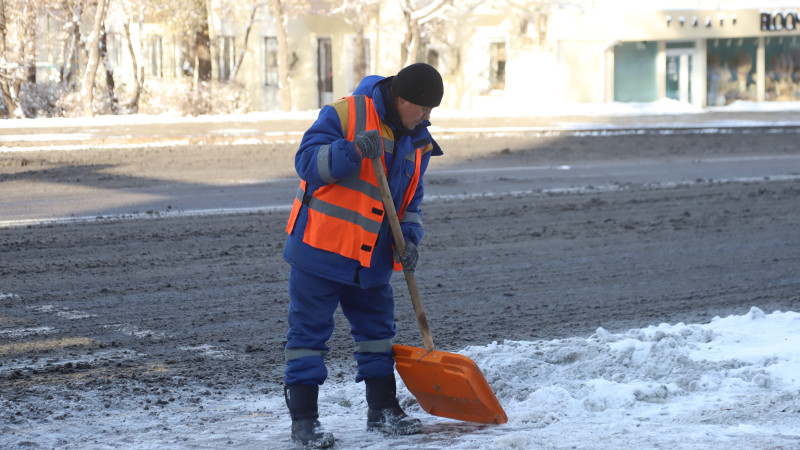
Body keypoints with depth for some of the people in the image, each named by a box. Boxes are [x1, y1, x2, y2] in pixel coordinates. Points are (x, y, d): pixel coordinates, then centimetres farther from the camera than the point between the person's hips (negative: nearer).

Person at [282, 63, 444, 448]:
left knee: (378, 330, 14)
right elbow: (307, 161, -18)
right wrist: (352, 151, -32)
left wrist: (409, 237, -1)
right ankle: (303, 418, 4)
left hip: (371, 258, 7)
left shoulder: (417, 141, 8)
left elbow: (409, 198, 16)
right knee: (309, 331, -2)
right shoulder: (345, 114, -13)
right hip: (321, 247, -7)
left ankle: (383, 409, 27)